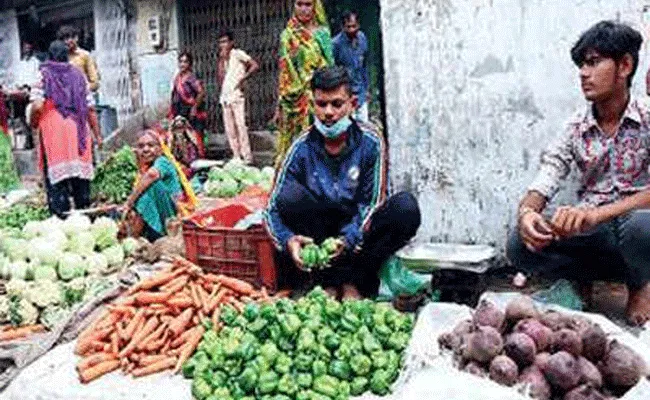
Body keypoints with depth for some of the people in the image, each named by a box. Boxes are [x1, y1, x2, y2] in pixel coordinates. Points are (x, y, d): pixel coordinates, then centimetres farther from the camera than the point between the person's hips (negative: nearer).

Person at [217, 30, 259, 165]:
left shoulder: (238, 54, -1)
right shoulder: (223, 58, 19)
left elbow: (255, 65, -12)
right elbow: (221, 78, 8)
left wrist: (243, 78, -10)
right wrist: (222, 60, 4)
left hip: (236, 95, -8)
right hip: (225, 96, 8)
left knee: (240, 125, -13)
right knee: (229, 128, 5)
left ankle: (247, 157, -13)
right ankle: (236, 156, 10)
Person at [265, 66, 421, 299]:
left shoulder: (370, 143, -9)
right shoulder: (302, 148, -9)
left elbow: (373, 203, -12)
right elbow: (273, 207, -11)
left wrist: (349, 239, -30)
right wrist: (288, 240, -33)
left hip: (359, 234, 0)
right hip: (317, 234, 0)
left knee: (406, 207, -26)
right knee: (290, 194, -27)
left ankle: (351, 280, -19)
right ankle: (330, 281, -21)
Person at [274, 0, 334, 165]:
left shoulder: (323, 32, 8)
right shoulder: (288, 35, 6)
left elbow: (328, 65, 9)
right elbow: (285, 72, 5)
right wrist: (281, 105, 1)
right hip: (297, 99, -1)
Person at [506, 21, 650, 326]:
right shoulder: (577, 127, 6)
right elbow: (546, 180, -3)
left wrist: (598, 213, -35)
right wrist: (526, 212, -27)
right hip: (590, 233, 4)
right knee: (519, 245, -20)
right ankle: (622, 272, -3)